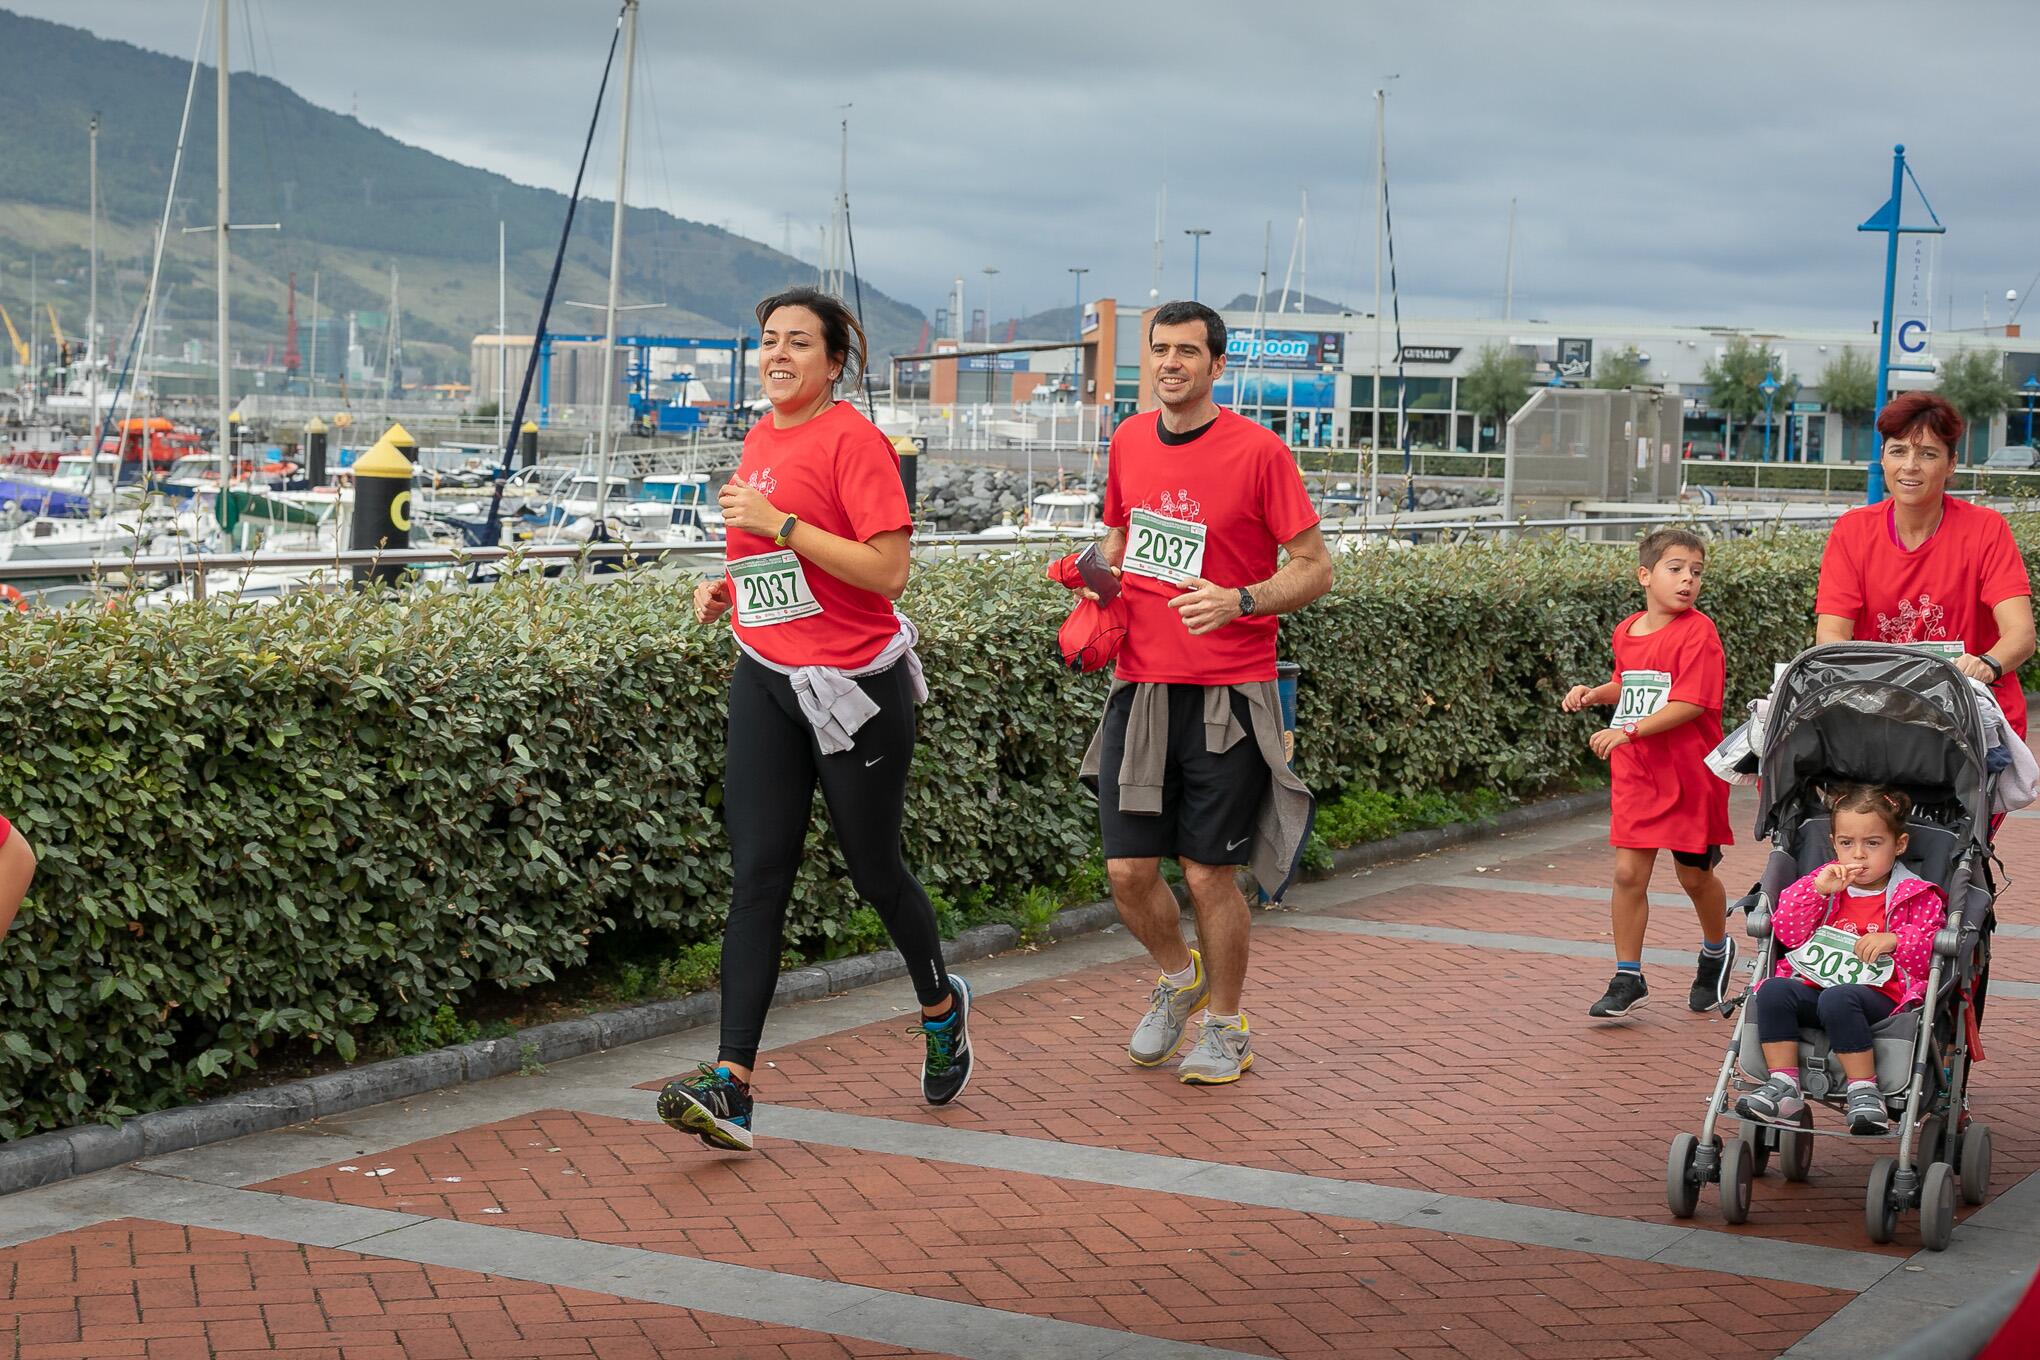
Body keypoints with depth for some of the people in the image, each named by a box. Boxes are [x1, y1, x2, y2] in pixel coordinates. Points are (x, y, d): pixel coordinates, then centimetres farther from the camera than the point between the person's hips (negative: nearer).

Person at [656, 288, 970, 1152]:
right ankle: (731, 1089, -11)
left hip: (855, 685, -6)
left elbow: (888, 569, -20)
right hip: (766, 680, 6)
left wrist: (780, 525, -22)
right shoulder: (760, 442, 11)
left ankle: (941, 1007, 39)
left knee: (873, 867, 9)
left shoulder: (854, 439, -12)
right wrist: (729, 583, 7)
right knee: (757, 875, -4)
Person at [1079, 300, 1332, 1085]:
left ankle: (1225, 1028, 20)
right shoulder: (1129, 442, 8)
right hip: (1139, 684, 4)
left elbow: (1315, 568, -6)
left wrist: (1239, 601, -23)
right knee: (1128, 870, 2)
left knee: (1209, 873, 0)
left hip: (1226, 691, -4)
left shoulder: (1258, 451, -9)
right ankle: (1178, 978, 32)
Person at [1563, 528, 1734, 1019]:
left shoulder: (1697, 632, -14)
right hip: (1635, 775, 5)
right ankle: (1627, 978, 7)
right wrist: (1594, 694, 6)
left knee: (1694, 875, 11)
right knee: (1628, 873, -1)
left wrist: (1628, 731, -25)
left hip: (1689, 773, -4)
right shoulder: (1627, 633, 6)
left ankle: (1716, 951, 39)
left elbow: (1690, 704, -21)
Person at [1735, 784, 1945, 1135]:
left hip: (1881, 997, -5)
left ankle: (1864, 1091, -31)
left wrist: (1894, 940, -18)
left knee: (1837, 1000, -37)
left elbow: (1933, 949, -2)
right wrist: (1816, 890, -5)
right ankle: (1783, 1088, -25)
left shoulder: (1916, 896, 8)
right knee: (1773, 990, -25)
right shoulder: (1826, 882, 18)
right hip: (1814, 987, 5)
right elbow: (1787, 934, 7)